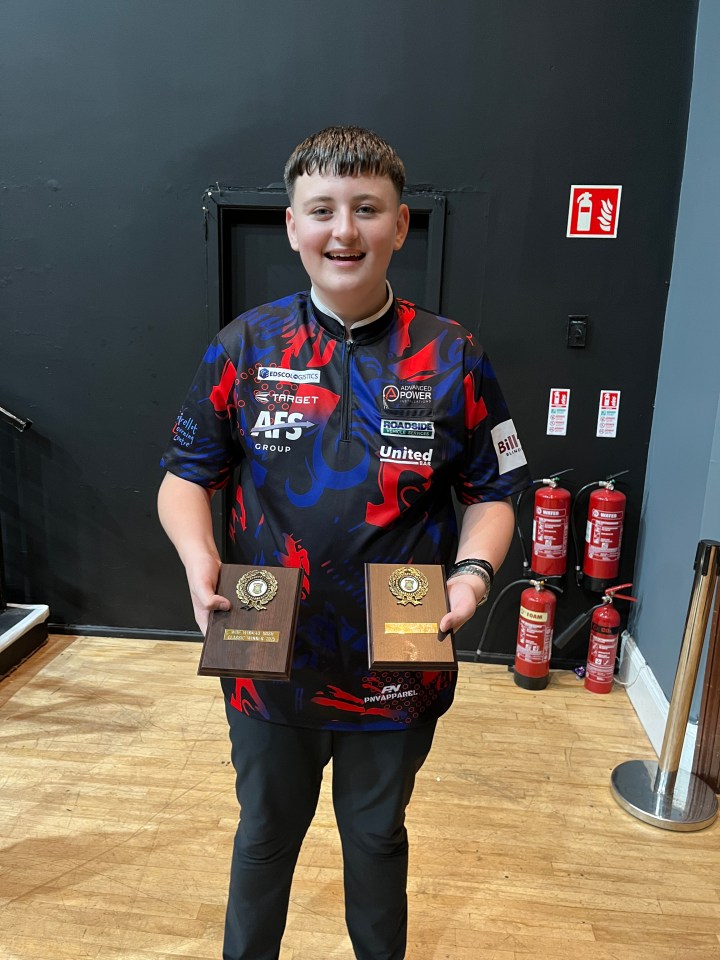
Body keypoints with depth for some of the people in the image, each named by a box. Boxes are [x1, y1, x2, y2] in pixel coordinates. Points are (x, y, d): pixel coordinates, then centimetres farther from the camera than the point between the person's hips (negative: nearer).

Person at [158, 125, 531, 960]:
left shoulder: (450, 357, -8)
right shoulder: (245, 348, -6)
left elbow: (492, 491, 0)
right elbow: (185, 477, 1)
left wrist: (475, 569, -19)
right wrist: (196, 554, -18)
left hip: (398, 669, 0)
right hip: (269, 663, 1)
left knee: (378, 837, 25)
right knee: (264, 836, 25)